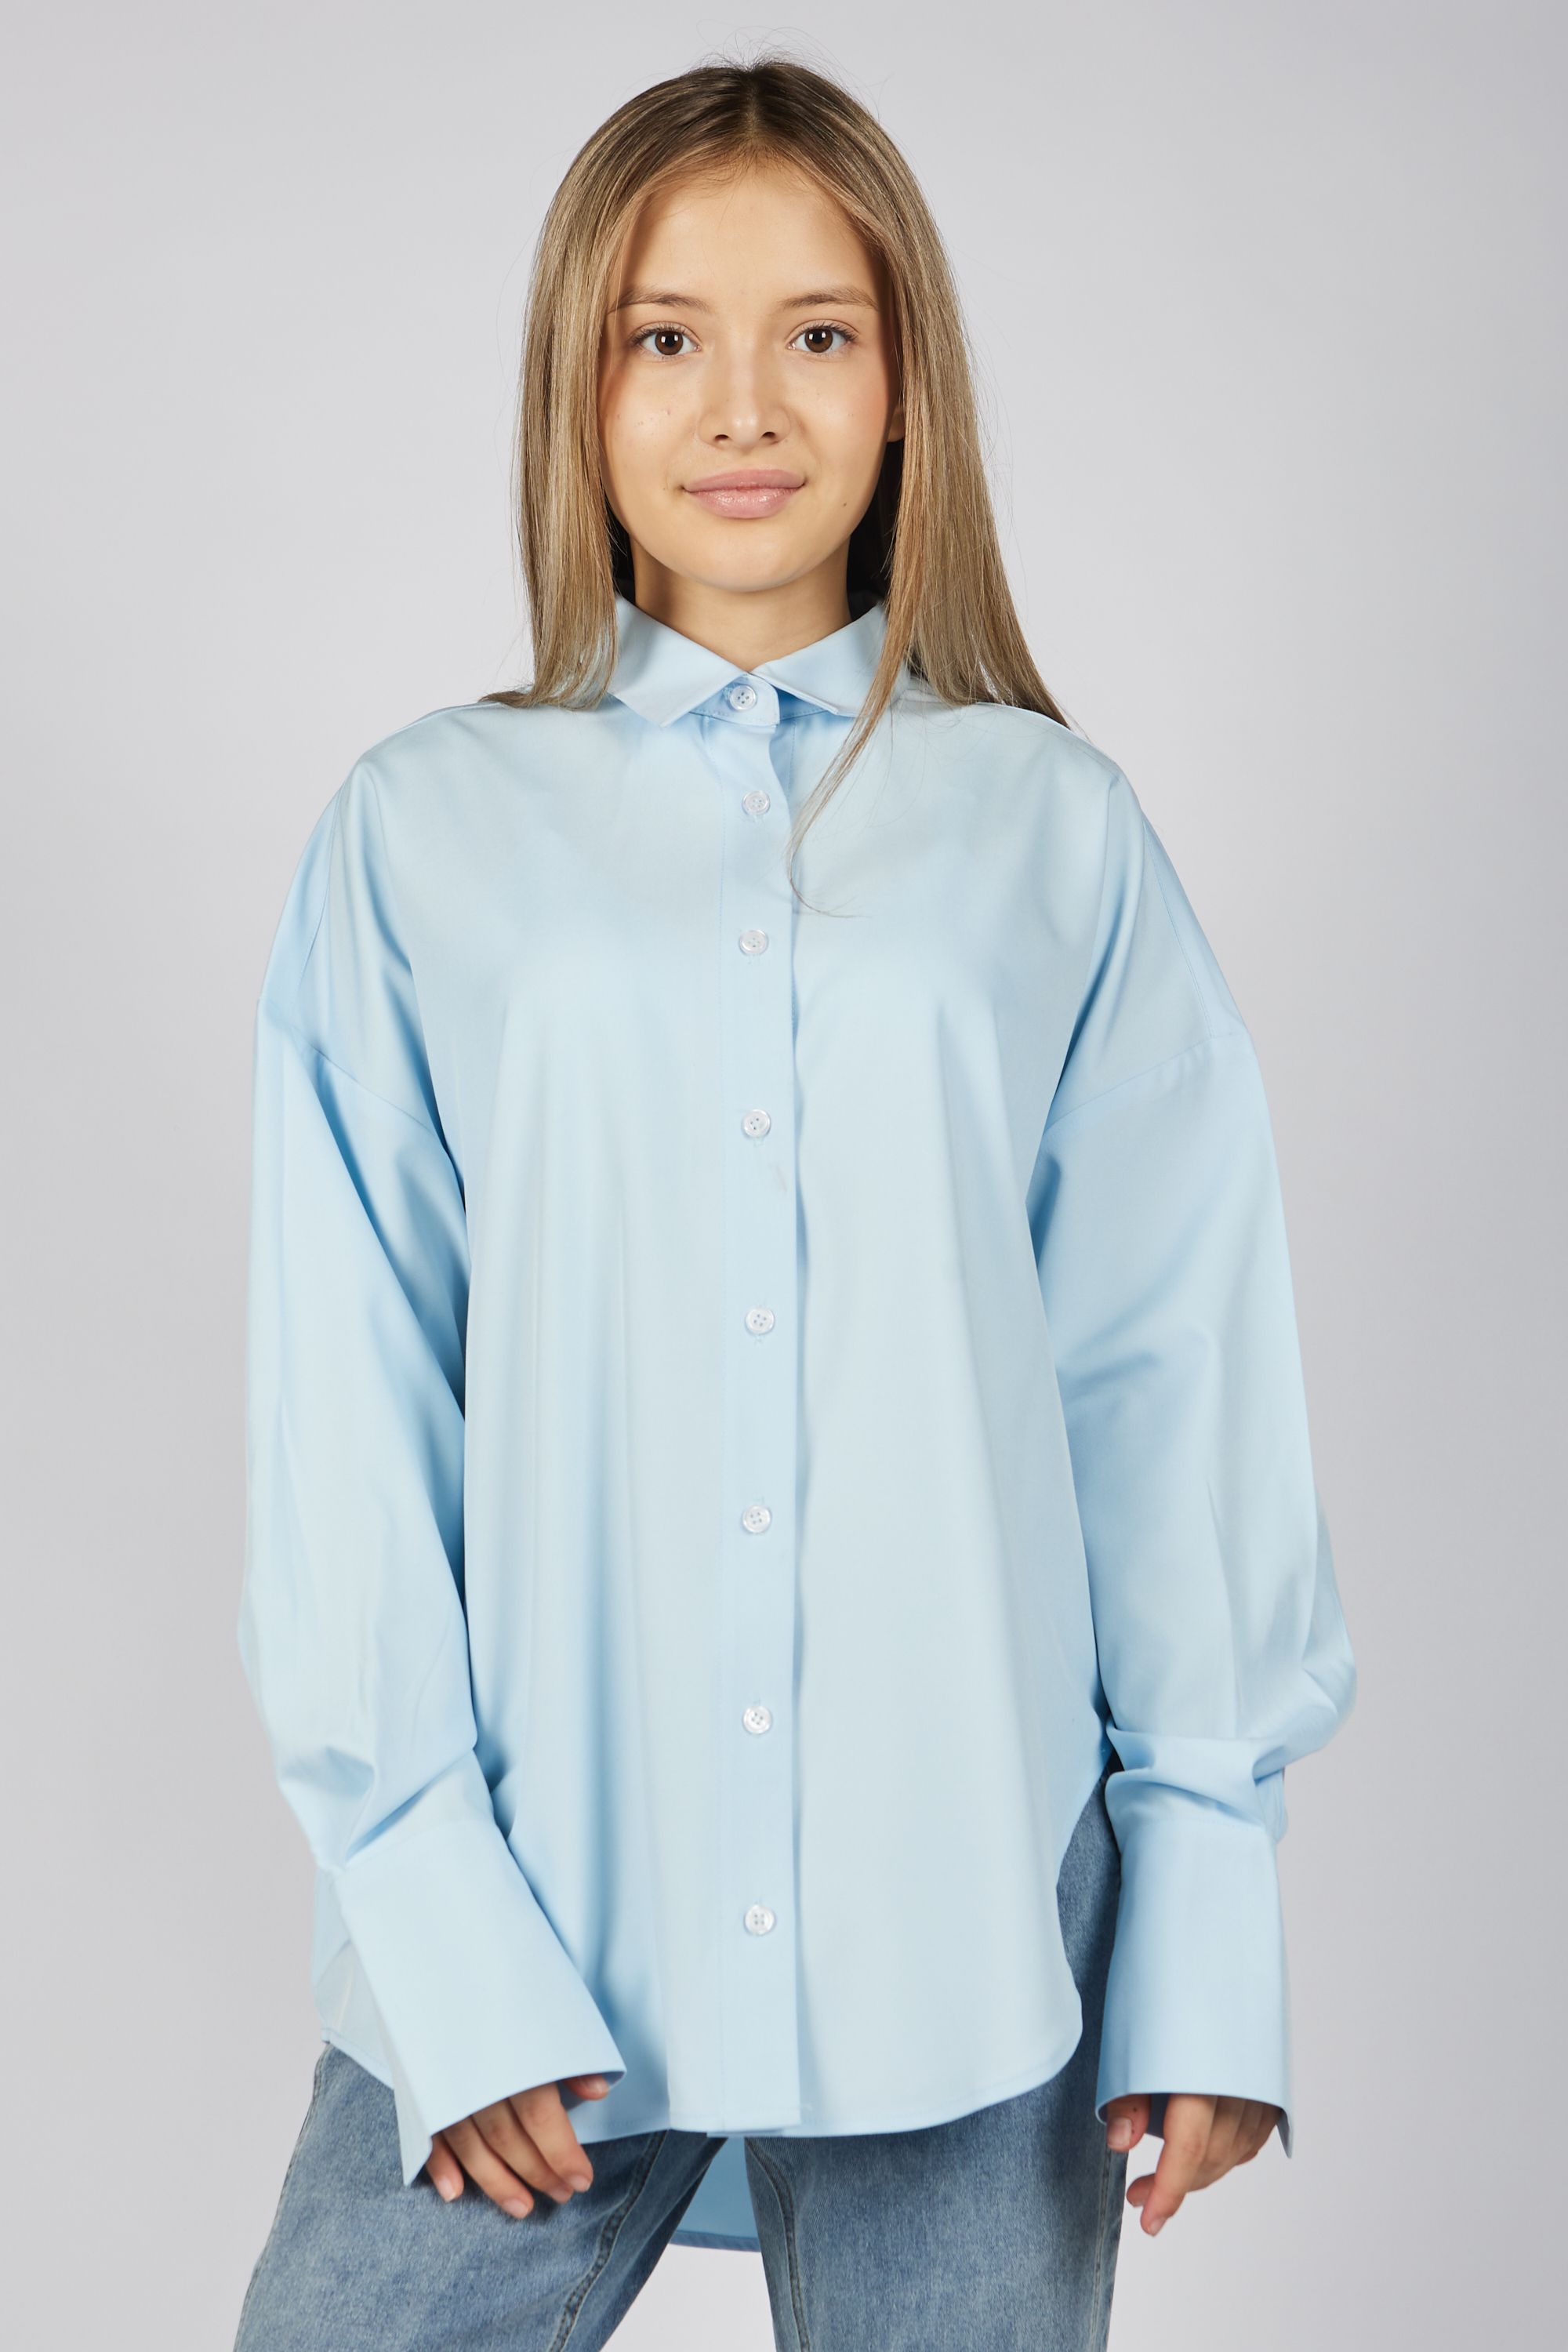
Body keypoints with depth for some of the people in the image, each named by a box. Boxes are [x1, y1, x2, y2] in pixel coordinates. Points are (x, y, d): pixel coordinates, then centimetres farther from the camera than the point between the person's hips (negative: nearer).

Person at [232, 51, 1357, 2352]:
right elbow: (346, 1393, 0)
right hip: (529, 1921, 0)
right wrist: (438, 1911, -6)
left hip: (963, 1945, 0)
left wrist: (1208, 1926, 0)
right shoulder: (423, 831, 3)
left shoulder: (1054, 836, 3)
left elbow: (1177, 1375, 3)